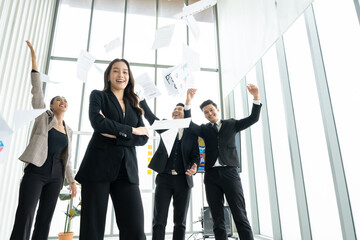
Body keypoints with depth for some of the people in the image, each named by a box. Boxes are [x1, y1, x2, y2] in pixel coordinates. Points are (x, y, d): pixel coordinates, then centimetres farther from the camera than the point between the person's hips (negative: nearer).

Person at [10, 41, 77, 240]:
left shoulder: (68, 131, 16)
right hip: (36, 171, -4)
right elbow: (37, 91, -3)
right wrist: (34, 62, -10)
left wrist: (72, 180, 13)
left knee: (45, 220, 4)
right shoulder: (43, 117, 6)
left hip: (55, 177, 4)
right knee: (24, 218, -9)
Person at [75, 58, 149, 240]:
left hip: (126, 170, 3)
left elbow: (143, 138, 7)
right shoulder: (98, 96, 11)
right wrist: (131, 130, -2)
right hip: (99, 165, -2)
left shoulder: (133, 106, 20)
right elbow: (97, 122, -10)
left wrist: (116, 135, -7)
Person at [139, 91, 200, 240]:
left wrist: (194, 167, -16)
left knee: (180, 222, 7)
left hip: (183, 179, 0)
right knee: (159, 221, -2)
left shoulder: (192, 133, 9)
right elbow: (149, 115, 2)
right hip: (164, 178, 0)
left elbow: (195, 154, 5)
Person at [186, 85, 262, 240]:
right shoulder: (204, 129, 15)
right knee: (217, 220, 5)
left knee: (240, 217, -3)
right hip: (211, 175, 2)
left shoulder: (231, 124, 14)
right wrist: (188, 102, -12)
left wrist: (256, 97, -8)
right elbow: (188, 124, -1)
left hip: (229, 173, -1)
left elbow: (253, 118, 6)